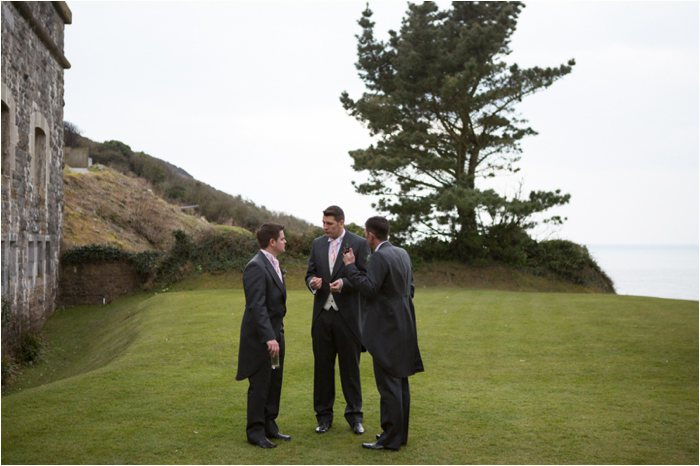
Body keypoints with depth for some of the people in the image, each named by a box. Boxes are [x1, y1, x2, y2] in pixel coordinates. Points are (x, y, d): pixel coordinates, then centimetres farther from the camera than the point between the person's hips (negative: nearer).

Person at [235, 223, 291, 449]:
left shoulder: (272, 264, 12)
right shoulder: (256, 267, -19)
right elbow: (257, 306, -24)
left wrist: (277, 334, 18)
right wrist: (269, 338, -28)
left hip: (275, 332, 9)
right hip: (261, 336, -9)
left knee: (274, 383, 15)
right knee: (259, 385, 0)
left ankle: (269, 426, 26)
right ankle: (255, 432, 10)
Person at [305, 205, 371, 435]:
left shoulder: (359, 243, -3)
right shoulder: (318, 243, 10)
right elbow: (310, 272, 14)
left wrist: (344, 283, -21)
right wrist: (313, 282, -9)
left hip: (348, 314, -4)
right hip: (322, 313, 4)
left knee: (350, 366, 4)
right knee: (322, 366, 8)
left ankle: (354, 415, 15)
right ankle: (324, 416, 18)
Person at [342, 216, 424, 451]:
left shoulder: (379, 257, -16)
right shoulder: (402, 254, 11)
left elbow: (369, 288, -23)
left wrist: (350, 266, -15)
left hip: (386, 328, -9)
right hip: (403, 326, 9)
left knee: (389, 383, -5)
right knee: (400, 381, 15)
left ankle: (391, 438, 0)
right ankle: (400, 432, 23)